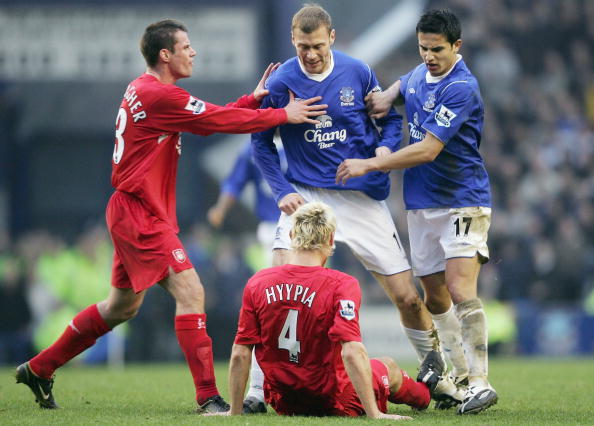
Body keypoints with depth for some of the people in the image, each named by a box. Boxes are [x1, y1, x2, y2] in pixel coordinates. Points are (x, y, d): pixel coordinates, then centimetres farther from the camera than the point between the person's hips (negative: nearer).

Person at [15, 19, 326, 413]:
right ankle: (208, 396, -16)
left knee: (123, 307, 19)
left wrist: (254, 99, 7)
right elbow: (218, 120, -16)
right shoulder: (159, 96, -18)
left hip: (134, 213, 11)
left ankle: (38, 369, 29)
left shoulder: (143, 90, 14)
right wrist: (283, 115, -9)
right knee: (190, 292, -14)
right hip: (141, 214, -11)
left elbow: (210, 120, 15)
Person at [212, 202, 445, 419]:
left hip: (283, 405, 3)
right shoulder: (342, 285, -21)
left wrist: (235, 411, 2)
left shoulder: (256, 283, -9)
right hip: (334, 404, -3)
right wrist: (374, 414, -24)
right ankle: (424, 393, 62)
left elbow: (240, 355, -7)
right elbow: (352, 352, -28)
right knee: (388, 366, 30)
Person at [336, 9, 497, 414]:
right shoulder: (420, 74, 8)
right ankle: (459, 376, 20)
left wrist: (370, 165, -18)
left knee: (461, 290, -18)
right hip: (422, 203, 8)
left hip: (462, 201, -8)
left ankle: (479, 384, -17)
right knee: (434, 295, 9)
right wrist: (387, 97, 9)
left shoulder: (461, 88, -19)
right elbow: (401, 88, 34)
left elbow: (428, 150, -22)